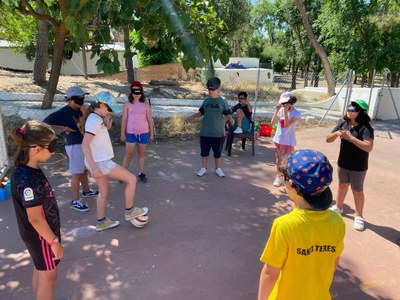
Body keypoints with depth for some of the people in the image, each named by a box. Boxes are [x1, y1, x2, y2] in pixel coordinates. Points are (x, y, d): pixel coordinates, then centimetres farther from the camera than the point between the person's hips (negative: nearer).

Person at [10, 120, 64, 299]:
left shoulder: (25, 169, -4)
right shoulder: (28, 180, -32)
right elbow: (35, 219, -26)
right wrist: (54, 241, -16)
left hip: (36, 234, 8)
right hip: (41, 236, -8)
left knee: (40, 271, 25)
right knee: (48, 276, 11)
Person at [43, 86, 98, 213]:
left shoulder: (79, 111, 8)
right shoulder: (63, 112, -15)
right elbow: (45, 122, -18)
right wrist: (63, 128, -17)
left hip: (85, 144, 8)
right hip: (75, 146, -8)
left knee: (84, 170, 22)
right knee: (77, 173, -2)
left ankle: (86, 191, 40)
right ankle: (75, 201, 8)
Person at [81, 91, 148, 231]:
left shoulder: (95, 118, 9)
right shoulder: (95, 120, -20)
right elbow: (85, 144, -26)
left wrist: (107, 126, 4)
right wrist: (93, 167, -27)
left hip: (99, 161, 10)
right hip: (100, 162, -10)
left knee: (104, 190, 20)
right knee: (131, 179, -2)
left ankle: (101, 222, 31)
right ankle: (130, 211, 13)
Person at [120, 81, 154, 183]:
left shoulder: (145, 104, 0)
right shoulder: (127, 104, 0)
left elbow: (149, 120, 3)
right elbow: (124, 119, 2)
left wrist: (152, 133, 3)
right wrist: (122, 133, 0)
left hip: (144, 133, 1)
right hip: (131, 133, 0)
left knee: (141, 153, 12)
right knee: (128, 154, 3)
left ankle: (141, 173, 22)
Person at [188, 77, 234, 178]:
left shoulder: (223, 101, -3)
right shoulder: (206, 101, 6)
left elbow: (227, 114, -5)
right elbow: (201, 112, 16)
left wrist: (230, 119, -26)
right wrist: (193, 116, 0)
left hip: (218, 133, -3)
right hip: (205, 132, 3)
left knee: (217, 152, 9)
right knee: (204, 151, 10)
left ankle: (218, 169, 25)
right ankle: (203, 168, 24)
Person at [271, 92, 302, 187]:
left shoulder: (297, 113, -14)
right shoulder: (281, 110, -3)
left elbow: (287, 124, -27)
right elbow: (272, 123, -7)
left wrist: (286, 111, -26)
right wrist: (276, 111, -15)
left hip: (288, 142, -4)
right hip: (278, 139, 4)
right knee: (278, 159, 14)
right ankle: (278, 177, 29)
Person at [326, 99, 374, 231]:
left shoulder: (366, 127, -21)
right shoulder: (343, 122, -6)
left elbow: (369, 147, -35)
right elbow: (328, 139, -3)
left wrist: (350, 137, -35)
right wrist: (336, 133, -23)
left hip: (358, 167, -5)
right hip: (342, 163, 5)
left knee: (357, 191, 9)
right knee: (342, 185, 22)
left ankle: (359, 216, 28)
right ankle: (338, 207, 43)